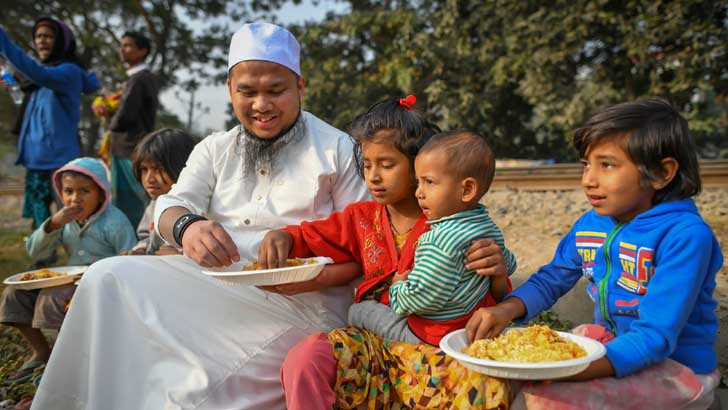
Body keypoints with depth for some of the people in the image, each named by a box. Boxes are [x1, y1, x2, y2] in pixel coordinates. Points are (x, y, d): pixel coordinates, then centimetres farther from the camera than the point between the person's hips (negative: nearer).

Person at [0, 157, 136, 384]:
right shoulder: (67, 220, 6)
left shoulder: (114, 222, -16)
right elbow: (34, 251, 3)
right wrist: (52, 224, -14)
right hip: (73, 280, 8)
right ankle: (41, 352, 12)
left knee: (52, 297, -29)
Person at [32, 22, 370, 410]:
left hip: (301, 302, -5)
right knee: (108, 277, -15)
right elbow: (171, 207, 2)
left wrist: (317, 276, -22)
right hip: (214, 285, 5)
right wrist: (186, 226, -23)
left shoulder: (337, 149, 2)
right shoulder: (215, 149, 15)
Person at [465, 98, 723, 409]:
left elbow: (656, 337, -27)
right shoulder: (590, 226, -1)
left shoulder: (685, 235, -22)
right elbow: (550, 280, 9)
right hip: (609, 346, 7)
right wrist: (507, 309, -13)